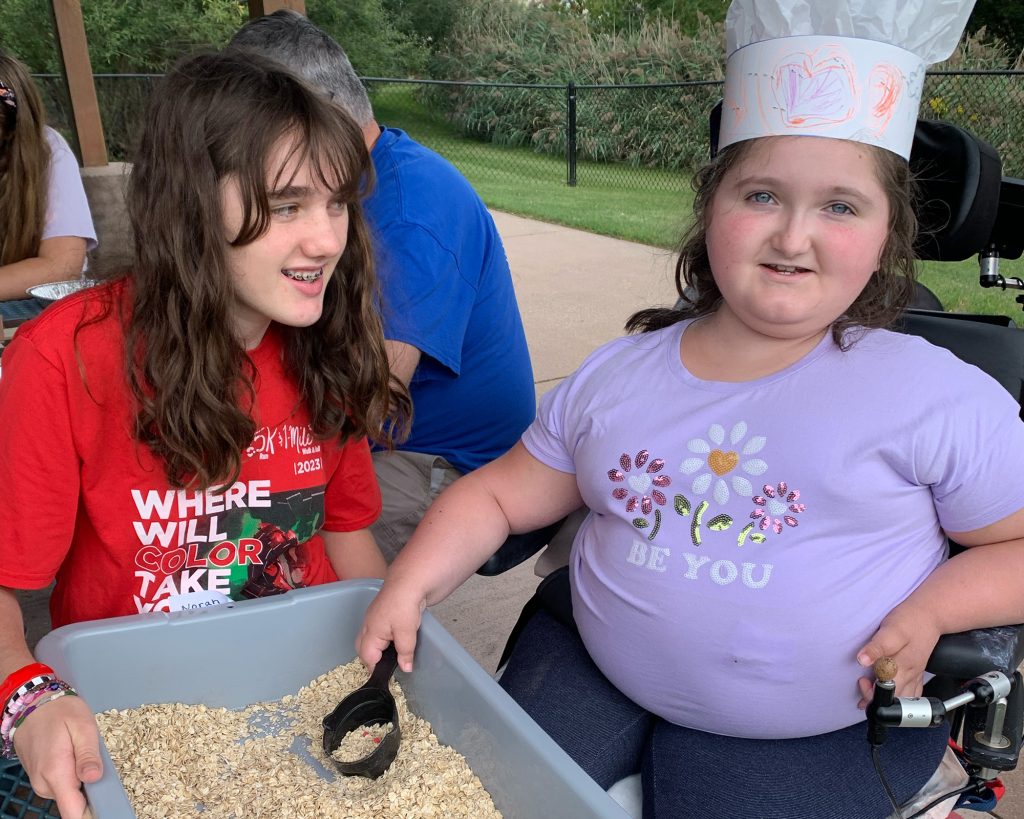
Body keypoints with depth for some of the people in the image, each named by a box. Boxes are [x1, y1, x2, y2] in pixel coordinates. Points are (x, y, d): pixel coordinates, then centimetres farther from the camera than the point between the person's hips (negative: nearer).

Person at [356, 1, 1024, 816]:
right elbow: (495, 497, 7)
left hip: (826, 730, -2)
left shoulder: (936, 395, -10)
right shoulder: (617, 374, 1)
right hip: (597, 671, 3)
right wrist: (410, 584, -7)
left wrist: (928, 610, -18)